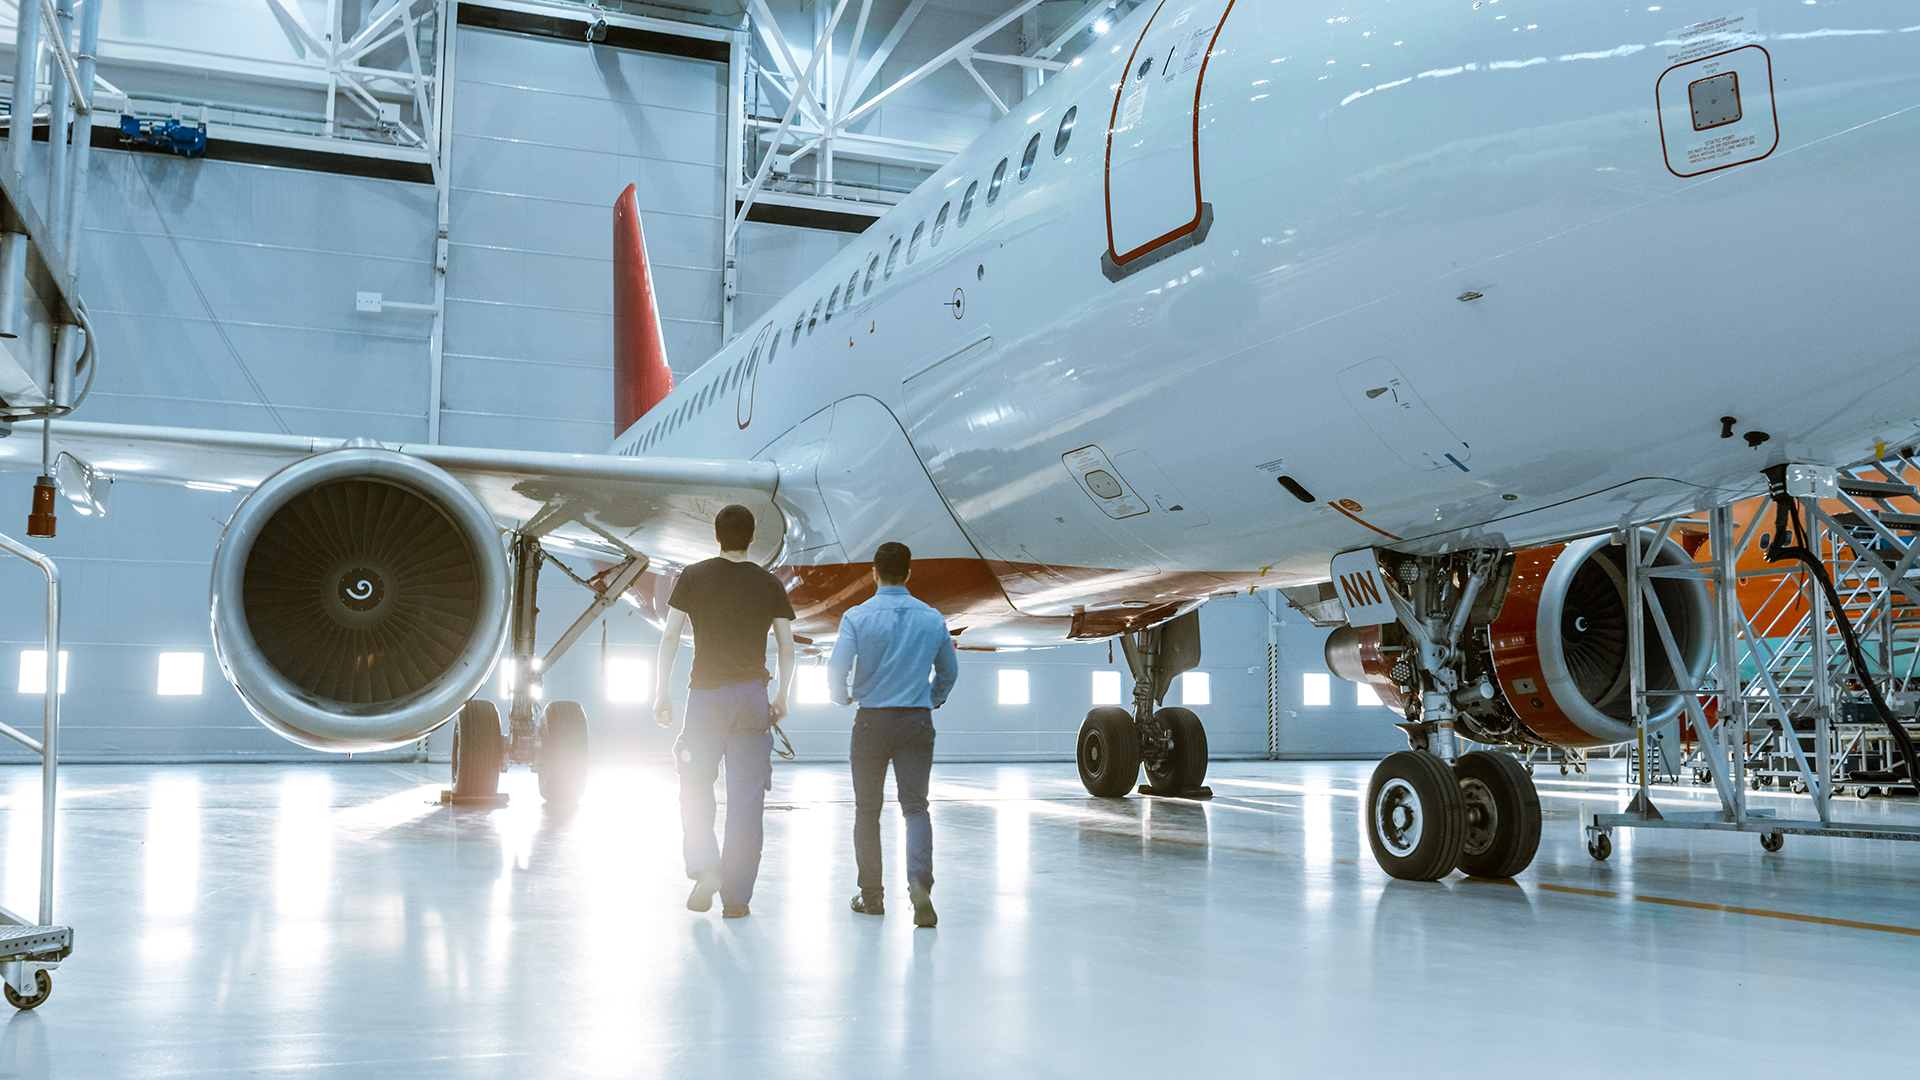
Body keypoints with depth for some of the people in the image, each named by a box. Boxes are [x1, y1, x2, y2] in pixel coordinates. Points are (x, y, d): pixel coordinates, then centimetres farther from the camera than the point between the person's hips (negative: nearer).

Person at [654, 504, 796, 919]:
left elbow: (670, 636, -2)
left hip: (705, 692, -1)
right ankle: (736, 897, 6)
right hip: (752, 696, 1)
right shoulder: (769, 584, 4)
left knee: (695, 788, 12)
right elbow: (787, 645, 2)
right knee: (746, 798, 4)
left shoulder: (694, 576, 2)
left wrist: (661, 692, 3)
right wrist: (782, 695, 13)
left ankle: (705, 867, -8)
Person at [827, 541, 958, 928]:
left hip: (872, 721, -1)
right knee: (915, 806, 1)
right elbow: (949, 671, 13)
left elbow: (836, 669, -12)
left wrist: (844, 697, 9)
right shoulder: (933, 619, 2)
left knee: (867, 809, 11)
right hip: (917, 721, 1)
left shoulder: (858, 617, -7)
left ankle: (871, 895, 18)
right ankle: (920, 882, -21)